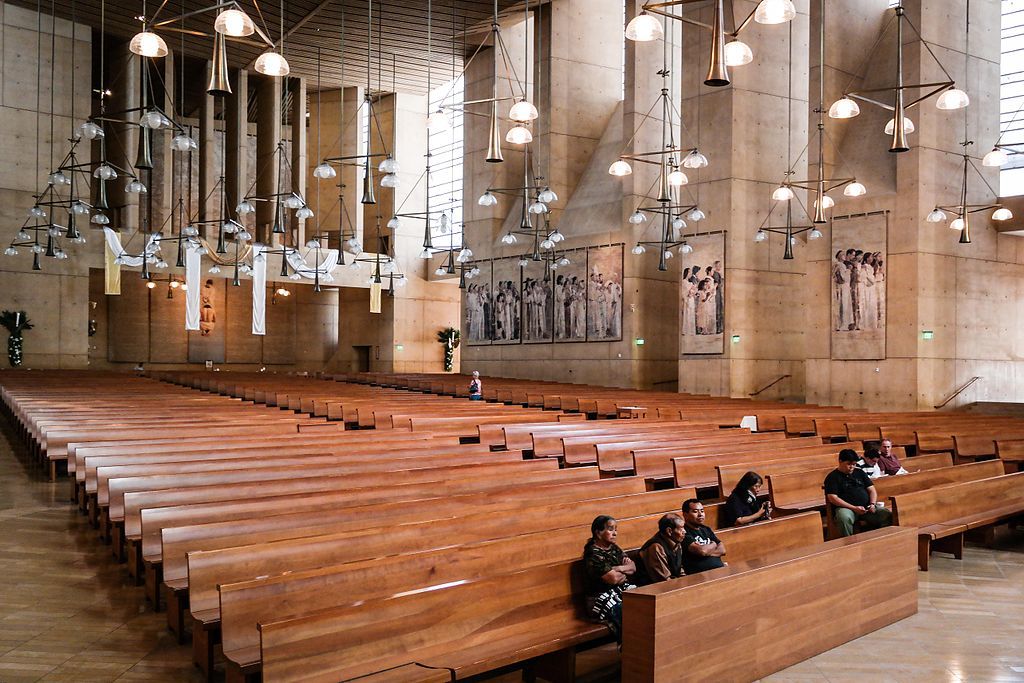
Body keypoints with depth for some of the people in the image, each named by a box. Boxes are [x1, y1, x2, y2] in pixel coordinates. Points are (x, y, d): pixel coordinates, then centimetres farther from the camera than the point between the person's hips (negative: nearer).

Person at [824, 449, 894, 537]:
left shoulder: (859, 472, 19)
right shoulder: (832, 477, 2)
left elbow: (871, 490, 18)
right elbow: (833, 498, -8)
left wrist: (873, 504, -4)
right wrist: (854, 508, -17)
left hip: (867, 507, 5)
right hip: (846, 507, -5)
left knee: (888, 515, -21)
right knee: (844, 518, -40)